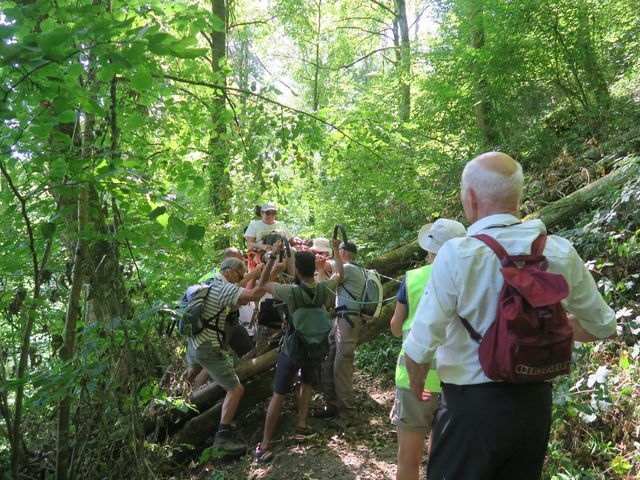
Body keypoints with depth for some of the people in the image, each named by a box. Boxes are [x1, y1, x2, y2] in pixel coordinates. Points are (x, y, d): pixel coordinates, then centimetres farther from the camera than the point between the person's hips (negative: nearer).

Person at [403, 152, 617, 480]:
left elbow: (420, 347, -18)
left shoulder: (457, 254, -20)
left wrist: (416, 382, 2)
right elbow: (603, 328, 9)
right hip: (536, 403, 5)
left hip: (472, 406, -5)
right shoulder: (561, 252, -5)